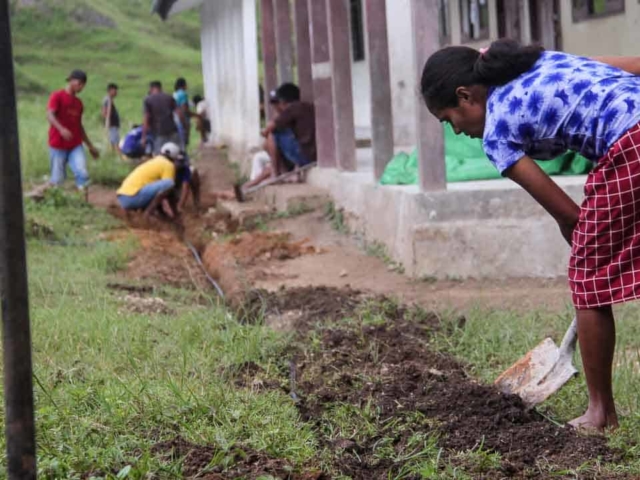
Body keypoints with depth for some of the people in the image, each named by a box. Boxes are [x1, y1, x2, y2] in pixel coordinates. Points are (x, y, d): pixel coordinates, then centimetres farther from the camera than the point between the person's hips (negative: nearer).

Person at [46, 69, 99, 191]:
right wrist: (61, 129, -36)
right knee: (57, 179, -3)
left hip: (76, 145, 5)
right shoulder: (57, 96, -1)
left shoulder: (79, 103, 18)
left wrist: (90, 146, 26)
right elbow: (50, 115, -17)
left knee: (82, 174, -15)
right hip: (58, 145, -5)